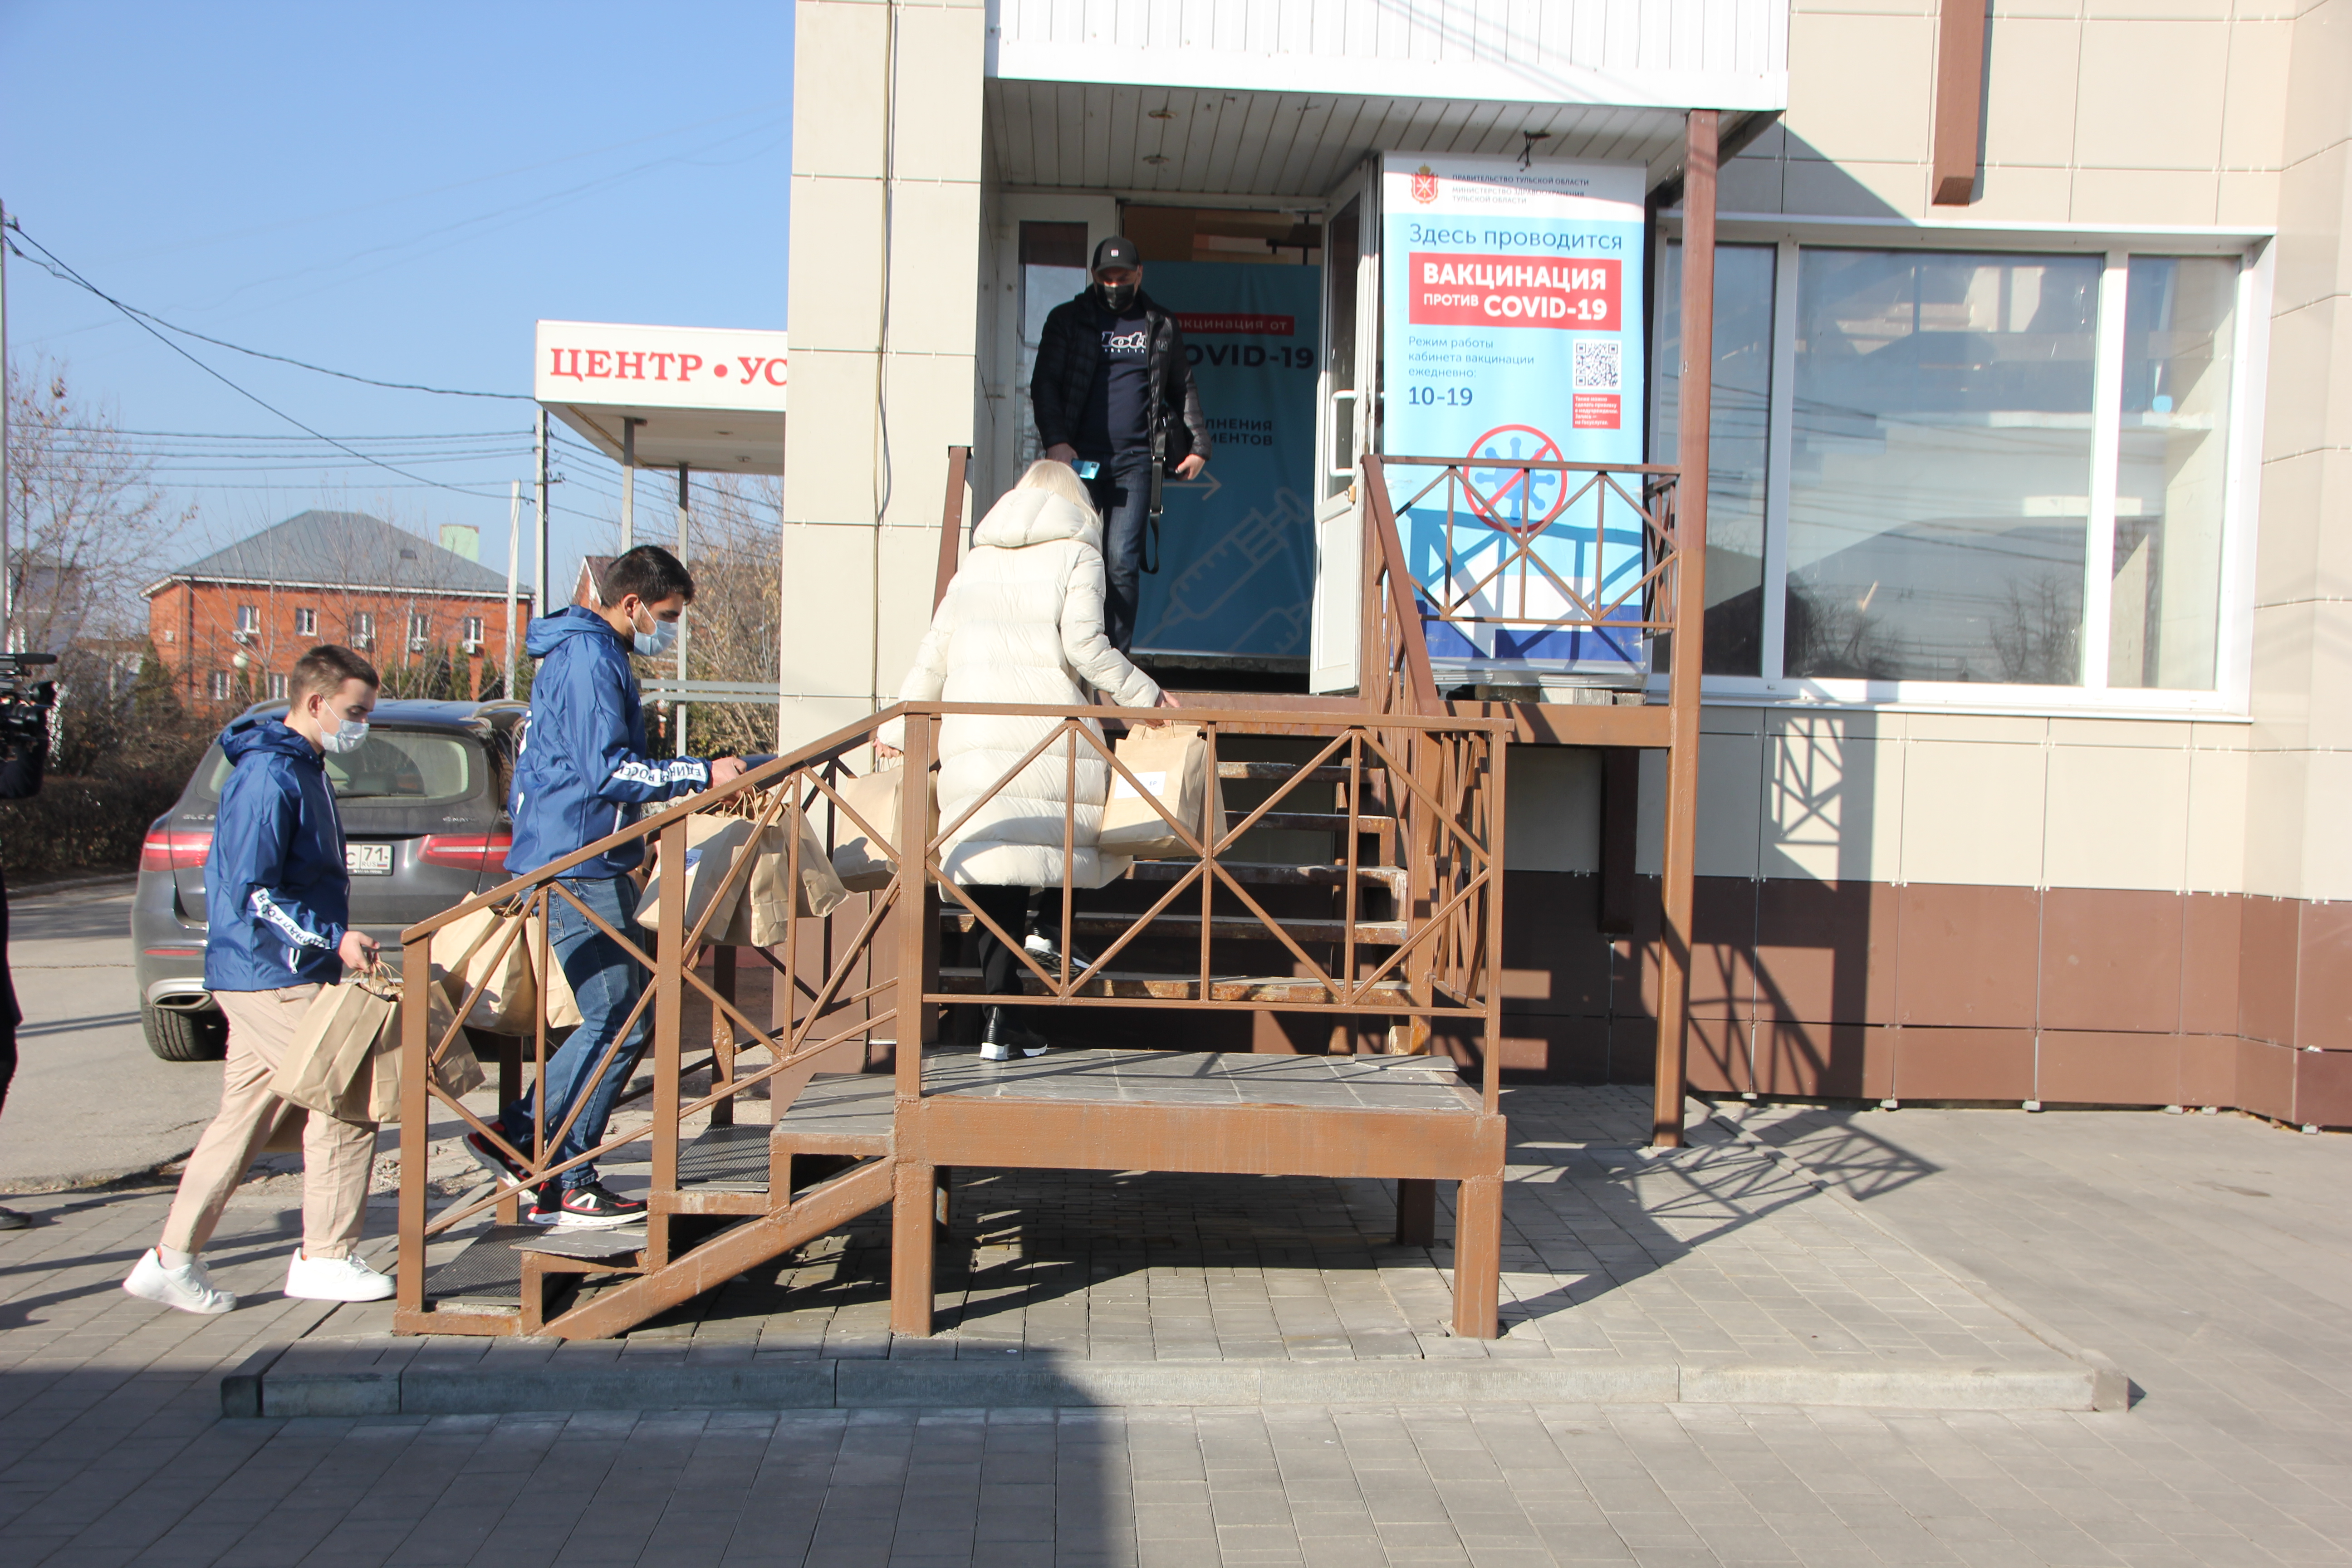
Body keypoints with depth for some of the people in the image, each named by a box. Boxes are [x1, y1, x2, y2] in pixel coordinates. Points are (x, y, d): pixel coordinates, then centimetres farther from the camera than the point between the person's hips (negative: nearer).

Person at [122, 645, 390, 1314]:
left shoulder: (302, 768, 16)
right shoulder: (270, 776, -16)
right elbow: (251, 892, -21)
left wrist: (333, 939, 19)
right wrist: (333, 938, -23)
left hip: (269, 977, 10)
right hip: (273, 980, -10)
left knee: (244, 1118, 12)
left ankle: (173, 1260, 18)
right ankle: (324, 1258, 5)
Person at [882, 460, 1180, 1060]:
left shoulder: (977, 561, 22)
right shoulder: (1075, 555, 9)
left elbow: (934, 655, 19)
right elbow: (1083, 644, -5)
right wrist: (1145, 695, 6)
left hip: (973, 736, 4)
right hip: (1049, 734, -4)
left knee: (993, 859, 0)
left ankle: (999, 1017, -2)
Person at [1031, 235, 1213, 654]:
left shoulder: (1161, 327, 15)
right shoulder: (1068, 320, 10)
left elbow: (1184, 390, 22)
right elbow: (1044, 384, 4)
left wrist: (1198, 446, 12)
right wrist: (1055, 441, -10)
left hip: (1134, 461, 0)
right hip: (1078, 457, 0)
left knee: (1122, 563, -7)